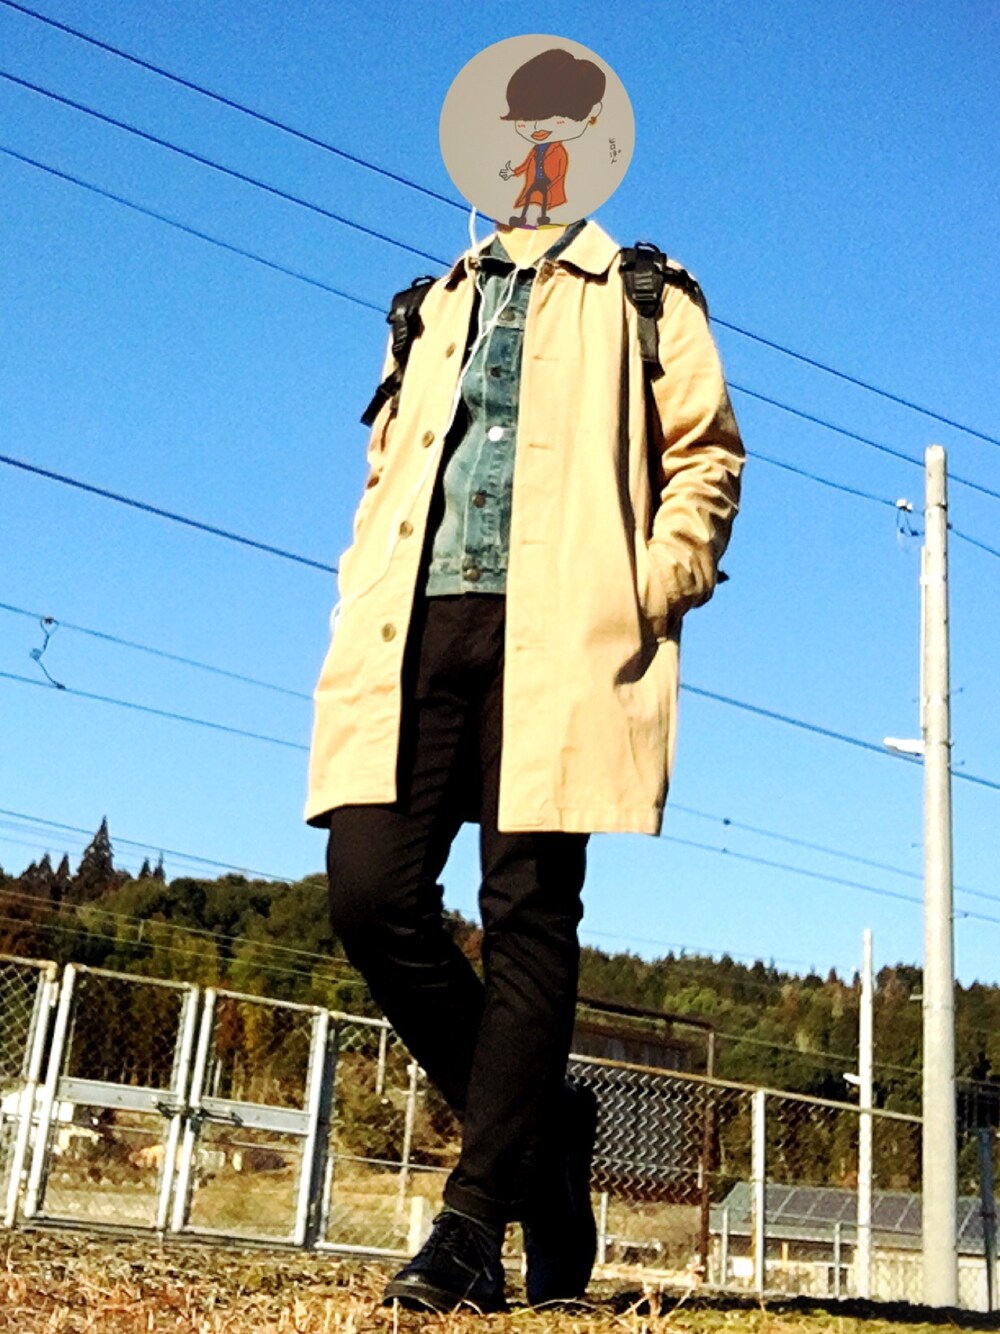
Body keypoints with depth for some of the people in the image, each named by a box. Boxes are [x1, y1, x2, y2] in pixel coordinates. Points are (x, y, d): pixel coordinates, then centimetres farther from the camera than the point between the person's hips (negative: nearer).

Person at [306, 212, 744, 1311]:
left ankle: (476, 1218, -2)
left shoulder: (640, 297, 18)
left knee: (527, 910, -9)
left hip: (558, 633, -4)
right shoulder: (436, 307, 30)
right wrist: (367, 597, 11)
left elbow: (706, 450, 8)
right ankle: (542, 1122, 10)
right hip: (416, 628, 4)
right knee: (370, 891, -9)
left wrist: (653, 593, -6)